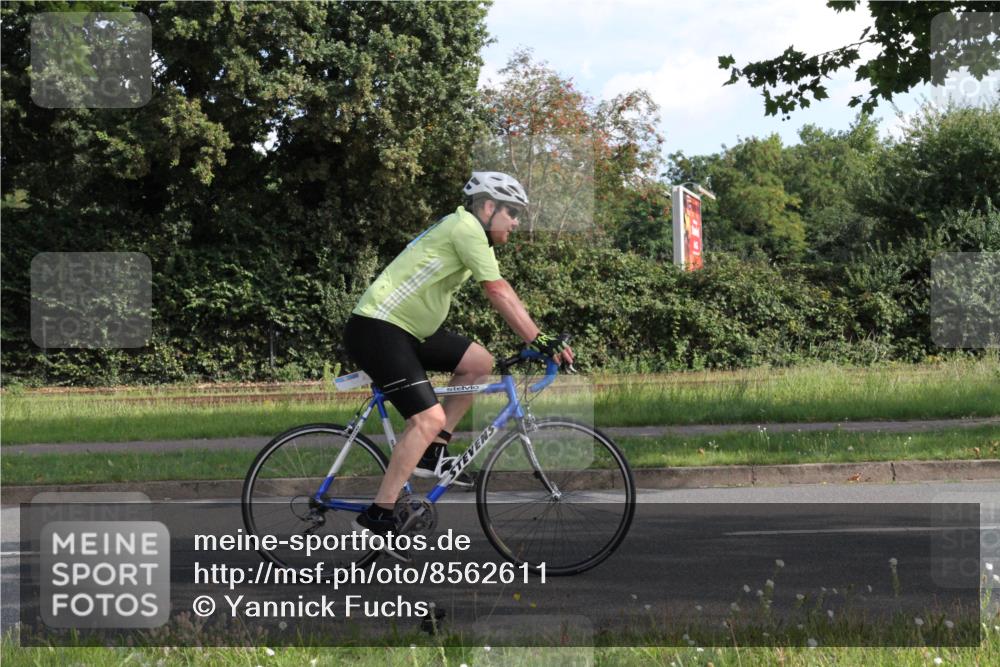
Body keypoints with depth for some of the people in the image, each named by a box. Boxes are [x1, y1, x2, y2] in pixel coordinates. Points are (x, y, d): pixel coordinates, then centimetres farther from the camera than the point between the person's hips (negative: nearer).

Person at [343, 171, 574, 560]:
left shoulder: (460, 231, 18)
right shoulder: (467, 227, -12)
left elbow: (500, 296, 18)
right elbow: (499, 293, -17)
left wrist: (540, 340, 12)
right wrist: (541, 342, -16)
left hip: (405, 329, 10)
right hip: (376, 329, -10)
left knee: (479, 362, 7)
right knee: (429, 417, -17)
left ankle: (433, 452, 10)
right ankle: (377, 516, -13)